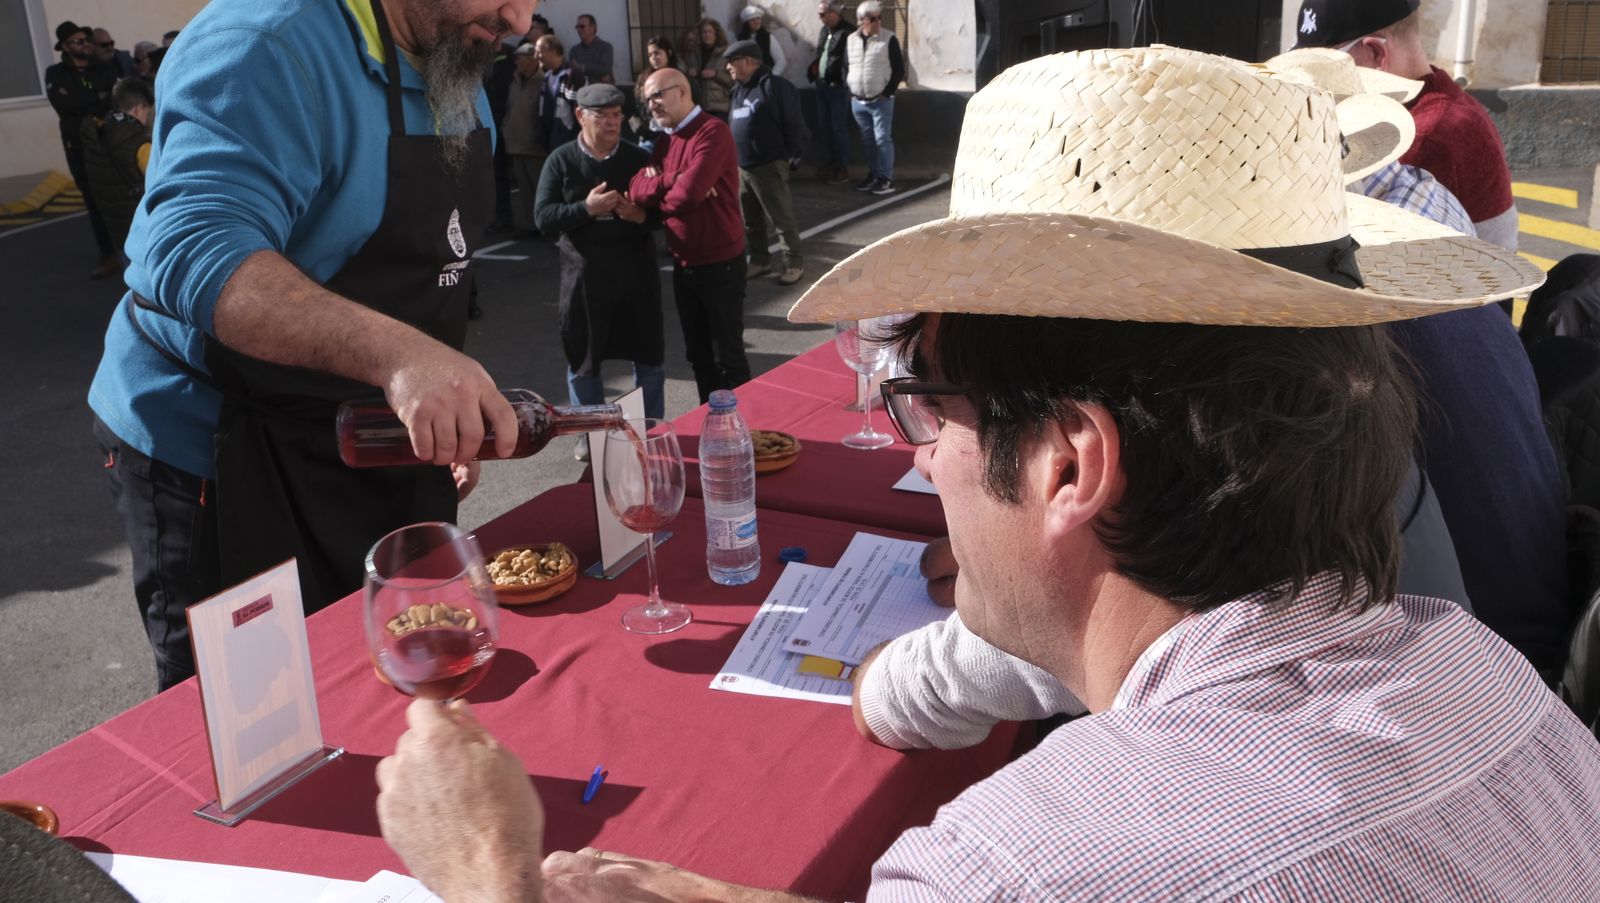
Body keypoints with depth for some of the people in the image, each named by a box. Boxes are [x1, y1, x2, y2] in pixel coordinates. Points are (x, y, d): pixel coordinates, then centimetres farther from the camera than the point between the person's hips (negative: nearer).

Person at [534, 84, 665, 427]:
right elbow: (543, 217, -8)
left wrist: (642, 215, -17)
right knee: (583, 359, 9)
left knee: (649, 355, 10)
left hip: (635, 269, 1)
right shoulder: (561, 160, -2)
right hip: (585, 273, -1)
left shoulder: (638, 158, 2)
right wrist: (586, 209, -21)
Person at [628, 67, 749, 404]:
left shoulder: (713, 132, -16)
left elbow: (688, 194, -27)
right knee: (698, 355, 17)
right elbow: (636, 190, -1)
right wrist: (672, 181, -19)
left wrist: (657, 193, -5)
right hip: (683, 265, 8)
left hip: (719, 264, -8)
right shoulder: (664, 142, 11)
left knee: (728, 357, 0)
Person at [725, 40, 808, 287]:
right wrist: (733, 156, 17)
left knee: (781, 218, -2)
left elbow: (793, 123, -13)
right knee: (750, 220, 15)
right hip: (741, 167, 8)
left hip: (768, 166, -8)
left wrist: (791, 155, -9)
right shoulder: (738, 88, 13)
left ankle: (794, 263, 8)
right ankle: (759, 260, 28)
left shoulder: (773, 85, -14)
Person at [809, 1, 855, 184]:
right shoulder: (824, 30, 13)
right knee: (824, 126, 15)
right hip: (822, 85, 9)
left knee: (839, 127, -3)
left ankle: (843, 169, 6)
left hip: (838, 86, -9)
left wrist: (840, 79, -19)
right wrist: (814, 68, 11)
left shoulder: (848, 32, -15)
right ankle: (833, 162, 29)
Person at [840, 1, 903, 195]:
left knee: (882, 138, -8)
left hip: (881, 100, -5)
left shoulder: (889, 39, -5)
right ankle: (873, 174, 22)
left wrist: (887, 92, -9)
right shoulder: (851, 40, 9)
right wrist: (850, 89, 7)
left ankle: (887, 179, -4)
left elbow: (899, 70, -5)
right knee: (867, 140, 11)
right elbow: (846, 67, 18)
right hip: (857, 101, 5)